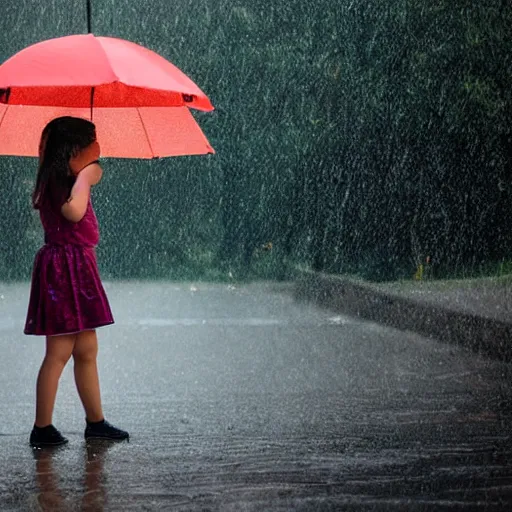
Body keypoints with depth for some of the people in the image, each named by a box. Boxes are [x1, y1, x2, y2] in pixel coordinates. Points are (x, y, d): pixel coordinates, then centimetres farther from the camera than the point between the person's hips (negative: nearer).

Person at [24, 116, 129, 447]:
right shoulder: (59, 180, -16)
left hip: (77, 267, 11)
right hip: (65, 267, -11)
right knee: (59, 352, -6)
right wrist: (84, 176, -22)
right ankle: (42, 429, 0)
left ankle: (96, 422, 20)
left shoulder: (63, 180, 14)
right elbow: (73, 211, -34)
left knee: (86, 350, 13)